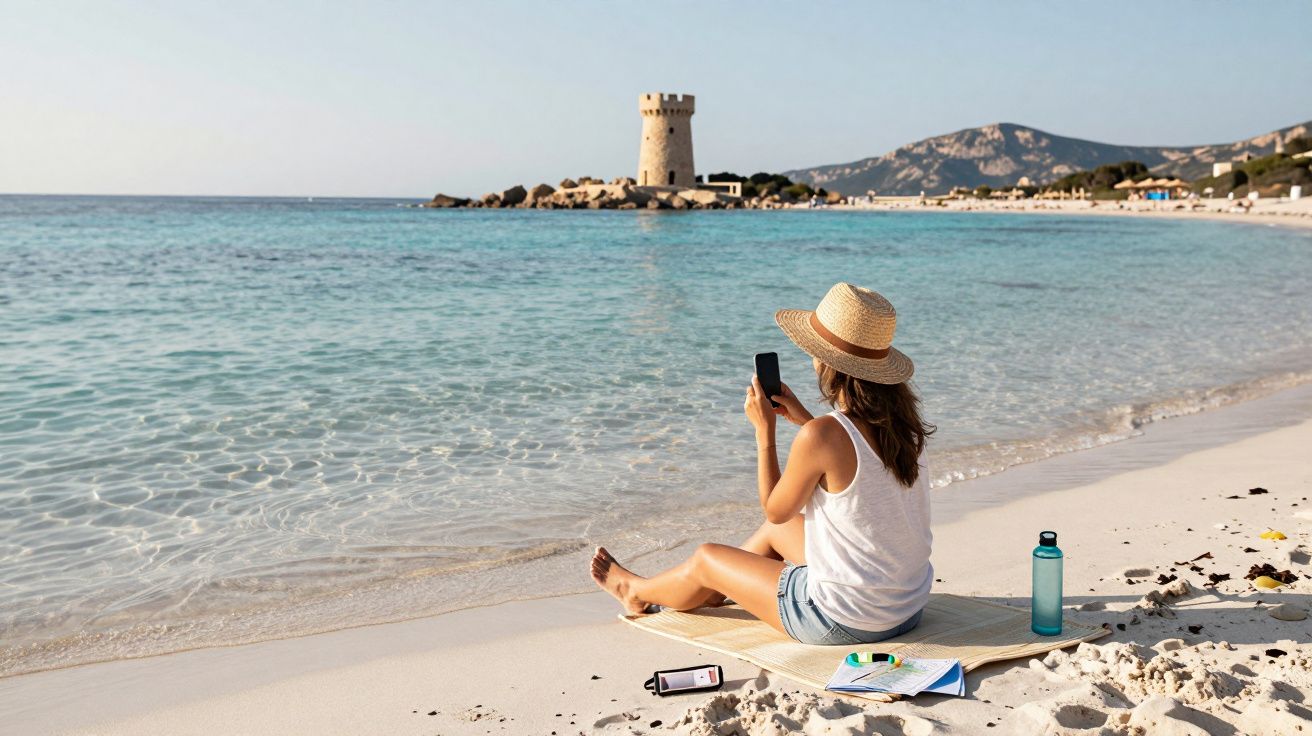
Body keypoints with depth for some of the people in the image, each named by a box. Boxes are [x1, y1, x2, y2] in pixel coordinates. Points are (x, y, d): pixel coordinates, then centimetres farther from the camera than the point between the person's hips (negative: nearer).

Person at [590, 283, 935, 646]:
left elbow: (776, 510, -9)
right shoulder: (900, 421, -5)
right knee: (775, 531, 29)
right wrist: (804, 420, 10)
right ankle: (708, 595, 52)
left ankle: (638, 592, 47)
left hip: (846, 622, -7)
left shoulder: (822, 436, -26)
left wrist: (764, 430, -3)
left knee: (706, 558, 16)